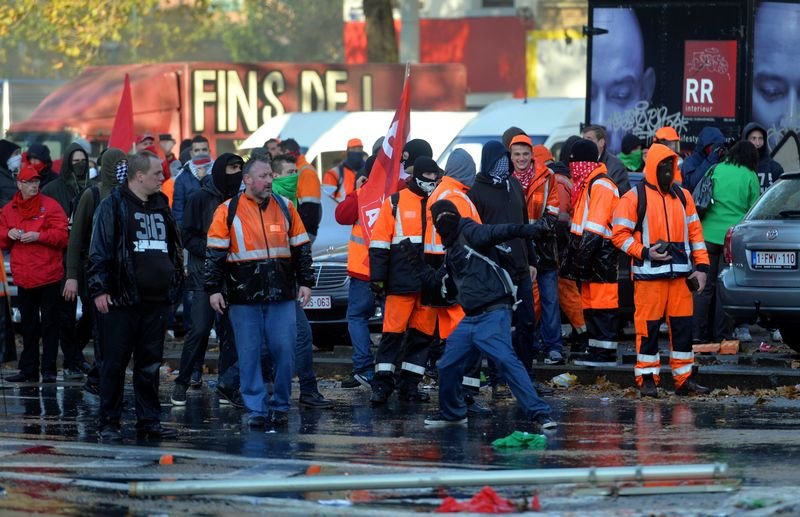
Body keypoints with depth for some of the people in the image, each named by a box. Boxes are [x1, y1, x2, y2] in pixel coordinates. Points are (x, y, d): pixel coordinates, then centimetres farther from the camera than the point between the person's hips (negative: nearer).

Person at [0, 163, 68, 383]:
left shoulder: (50, 206, -2)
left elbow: (61, 235, -8)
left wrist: (38, 236, -20)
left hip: (48, 276, -4)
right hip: (23, 277, 4)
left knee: (49, 323, -1)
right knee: (28, 325, 10)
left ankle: (49, 370, 2)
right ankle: (29, 370, 16)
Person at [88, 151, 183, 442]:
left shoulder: (161, 207, 16)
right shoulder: (113, 206, -5)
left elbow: (175, 249, 24)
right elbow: (99, 251, -8)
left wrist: (175, 284, 16)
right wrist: (99, 289, -14)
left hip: (156, 300, 6)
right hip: (121, 300, -6)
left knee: (150, 364, 9)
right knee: (115, 363, -2)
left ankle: (149, 421, 15)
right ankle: (109, 423, 3)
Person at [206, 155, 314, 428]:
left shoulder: (285, 208, 9)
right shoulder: (228, 211, 1)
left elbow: (302, 249, 14)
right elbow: (214, 254, 1)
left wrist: (305, 282, 8)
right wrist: (213, 289, -4)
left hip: (282, 295, 2)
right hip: (243, 298, -2)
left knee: (284, 351, -2)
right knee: (249, 355, 0)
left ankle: (280, 405, 11)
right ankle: (256, 408, 6)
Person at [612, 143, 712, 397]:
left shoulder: (683, 196, 14)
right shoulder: (635, 198, -1)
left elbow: (695, 231, 16)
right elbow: (619, 234, -4)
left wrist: (701, 266, 8)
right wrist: (644, 252, -16)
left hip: (680, 274, 5)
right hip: (649, 274, -4)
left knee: (683, 327, 5)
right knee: (648, 327, -2)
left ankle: (683, 378, 12)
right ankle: (647, 379, 5)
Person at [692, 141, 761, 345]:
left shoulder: (715, 170, 7)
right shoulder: (750, 177, 0)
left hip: (709, 235, 2)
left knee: (705, 285, 7)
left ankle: (699, 332, 7)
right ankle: (721, 334, 3)